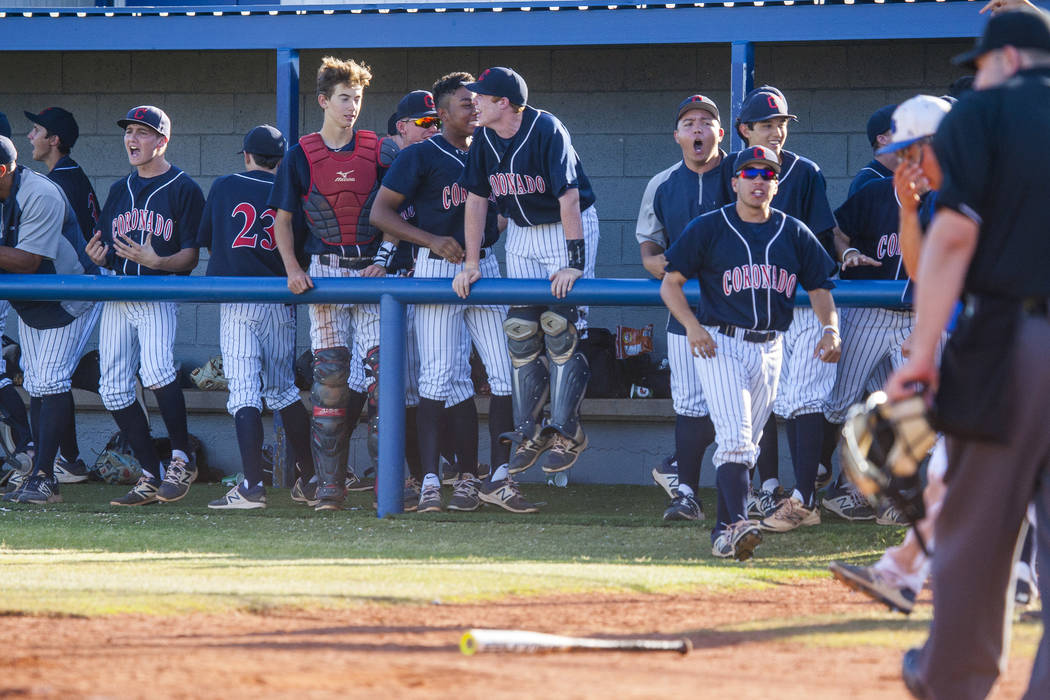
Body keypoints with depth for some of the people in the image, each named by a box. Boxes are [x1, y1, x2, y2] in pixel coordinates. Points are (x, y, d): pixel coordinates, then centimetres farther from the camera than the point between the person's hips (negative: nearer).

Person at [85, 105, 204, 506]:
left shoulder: (184, 190, -1)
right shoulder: (120, 190, 20)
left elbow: (190, 256, -6)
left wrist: (155, 261, -24)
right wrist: (99, 255, -2)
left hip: (160, 296, -7)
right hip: (117, 297, 7)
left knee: (156, 371, -29)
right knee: (113, 389, 1)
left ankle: (182, 459, -12)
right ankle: (152, 477, 9)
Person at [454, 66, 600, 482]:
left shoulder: (546, 131, -24)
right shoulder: (484, 138, -5)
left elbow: (568, 197, -27)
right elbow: (476, 199, 2)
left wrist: (574, 263, -31)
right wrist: (471, 264, -2)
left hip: (568, 228, -6)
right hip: (521, 233, 6)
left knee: (560, 328, -13)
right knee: (520, 331, 1)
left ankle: (566, 432, -6)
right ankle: (529, 433, 8)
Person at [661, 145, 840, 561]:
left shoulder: (794, 233, 11)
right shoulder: (708, 228, 2)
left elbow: (819, 288, 12)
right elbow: (670, 284, 3)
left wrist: (830, 328, -8)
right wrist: (692, 325, -14)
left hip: (769, 350, 4)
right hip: (718, 343, -4)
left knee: (746, 445, 9)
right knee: (734, 436, -20)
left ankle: (723, 531, 17)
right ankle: (738, 522, -30)